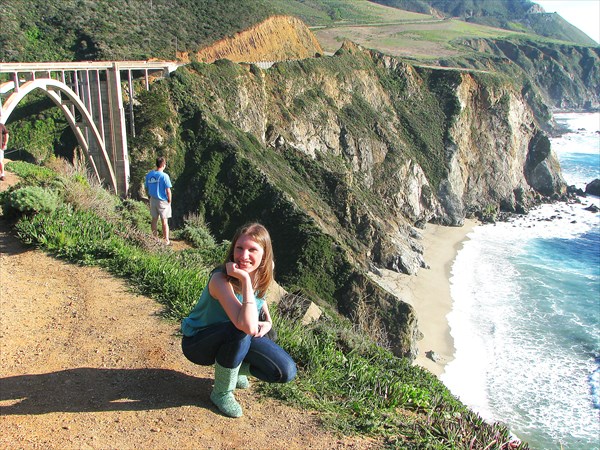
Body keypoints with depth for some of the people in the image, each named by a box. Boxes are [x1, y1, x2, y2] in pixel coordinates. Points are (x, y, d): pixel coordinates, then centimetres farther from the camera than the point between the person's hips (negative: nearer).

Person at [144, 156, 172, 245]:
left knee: (154, 219, 16)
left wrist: (151, 196, 17)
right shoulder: (164, 176, -18)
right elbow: (168, 191, -17)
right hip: (163, 201, -5)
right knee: (164, 221, 4)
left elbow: (146, 188, 6)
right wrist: (169, 201, -4)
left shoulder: (149, 174, -2)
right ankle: (166, 241, 12)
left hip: (153, 200, 5)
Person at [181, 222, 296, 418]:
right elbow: (248, 326, -47)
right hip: (197, 342, -5)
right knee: (239, 330, -38)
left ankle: (232, 369, 15)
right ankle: (222, 393, -12)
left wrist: (268, 321, -4)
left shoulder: (263, 272, -13)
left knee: (286, 372, -10)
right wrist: (245, 280, -46)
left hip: (234, 341, 6)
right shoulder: (220, 279, -34)